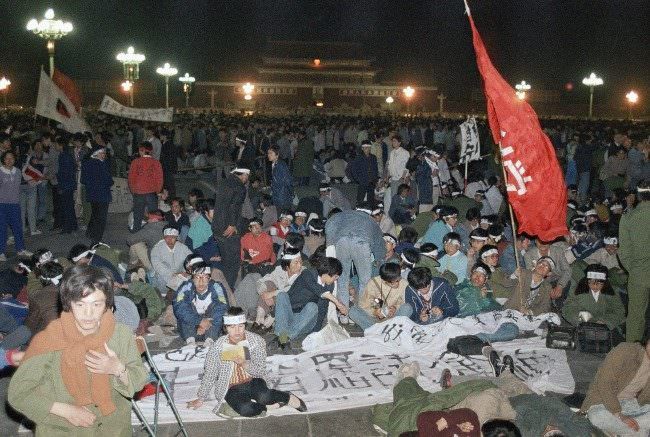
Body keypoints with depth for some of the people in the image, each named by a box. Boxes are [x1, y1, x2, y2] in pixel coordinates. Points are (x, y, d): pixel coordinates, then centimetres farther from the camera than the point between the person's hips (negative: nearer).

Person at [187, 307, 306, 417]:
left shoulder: (257, 341, -8)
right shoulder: (217, 347, -9)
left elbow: (261, 371, -7)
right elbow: (209, 375, 3)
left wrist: (245, 364, -26)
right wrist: (201, 399, 9)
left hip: (253, 381, 1)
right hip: (232, 389, -1)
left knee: (263, 397, -34)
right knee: (245, 409, -33)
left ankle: (288, 397, -5)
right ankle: (273, 405, -10)